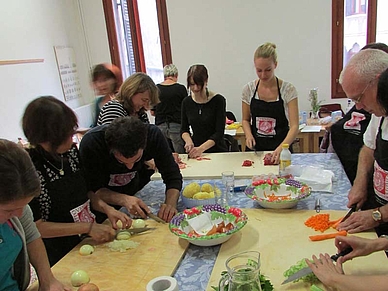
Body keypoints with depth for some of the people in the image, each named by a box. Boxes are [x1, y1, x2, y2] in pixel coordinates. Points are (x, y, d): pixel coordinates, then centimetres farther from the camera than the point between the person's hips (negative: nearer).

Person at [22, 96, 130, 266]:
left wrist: (106, 208, -7)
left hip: (88, 241, 5)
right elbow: (36, 226, -15)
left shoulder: (71, 150, -2)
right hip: (58, 257, -4)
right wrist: (88, 227, -18)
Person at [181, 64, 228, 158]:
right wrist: (188, 141, -7)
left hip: (217, 150, -3)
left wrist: (201, 148, -21)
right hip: (195, 152, 3)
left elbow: (219, 133, -9)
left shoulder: (218, 100, -5)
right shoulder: (186, 102, 6)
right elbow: (184, 129, 14)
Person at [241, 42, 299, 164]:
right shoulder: (248, 89, -1)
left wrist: (282, 147, -31)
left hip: (281, 150, -1)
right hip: (256, 150, 2)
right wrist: (249, 135, -10)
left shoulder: (288, 90, -9)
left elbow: (294, 126, -14)